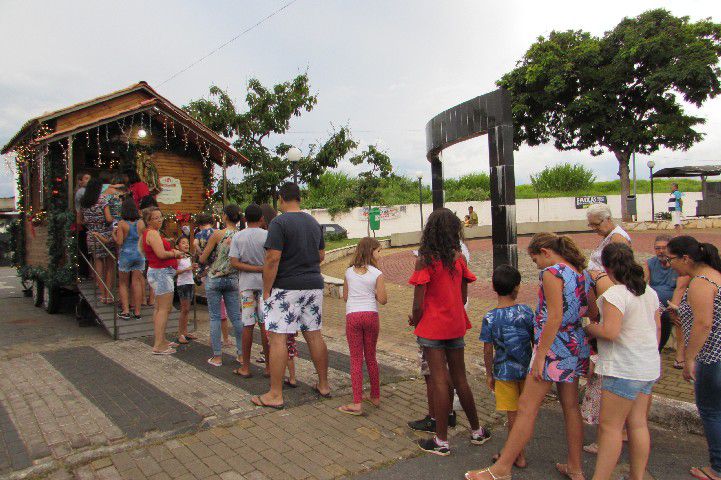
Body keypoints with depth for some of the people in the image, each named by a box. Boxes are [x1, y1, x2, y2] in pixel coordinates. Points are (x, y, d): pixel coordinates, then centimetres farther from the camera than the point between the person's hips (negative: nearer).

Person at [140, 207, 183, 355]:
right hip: (161, 272, -11)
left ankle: (161, 340, 28)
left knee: (159, 308, 17)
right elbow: (161, 254, -25)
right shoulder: (153, 233, -15)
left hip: (157, 272, 11)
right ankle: (158, 346, -8)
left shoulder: (147, 233, 17)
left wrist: (172, 252, 8)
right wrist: (175, 253, -8)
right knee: (164, 309, -9)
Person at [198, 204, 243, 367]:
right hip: (233, 279, 3)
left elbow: (202, 259, -5)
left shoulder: (217, 234, -12)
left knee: (215, 317, 4)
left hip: (214, 278, -3)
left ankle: (217, 356, 7)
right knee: (236, 317, 10)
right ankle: (241, 353, 14)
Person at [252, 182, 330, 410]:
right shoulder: (314, 222, 11)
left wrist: (266, 290, -10)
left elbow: (273, 259, -17)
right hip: (314, 284, 7)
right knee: (314, 335, 13)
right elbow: (321, 255, 18)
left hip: (286, 287, -7)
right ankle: (323, 385, 23)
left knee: (278, 338, -1)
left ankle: (275, 395, 3)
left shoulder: (279, 223, -10)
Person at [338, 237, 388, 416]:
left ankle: (357, 404, 0)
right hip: (370, 315, 0)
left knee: (356, 359, 4)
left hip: (352, 316, 1)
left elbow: (345, 297, 11)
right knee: (371, 357, 15)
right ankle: (375, 397, 27)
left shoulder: (349, 272, 5)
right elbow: (383, 300, -6)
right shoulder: (377, 274, -4)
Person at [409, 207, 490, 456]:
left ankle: (441, 441, 11)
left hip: (432, 328, -5)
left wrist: (415, 322, 2)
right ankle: (477, 431, 30)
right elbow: (463, 297, 5)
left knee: (439, 382, 1)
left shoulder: (425, 260, -14)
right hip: (455, 326, 5)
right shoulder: (459, 258, 0)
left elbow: (418, 304, -16)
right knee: (460, 380, 17)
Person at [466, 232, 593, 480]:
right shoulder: (581, 273, 10)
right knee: (571, 406, 17)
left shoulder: (552, 272, -15)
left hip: (555, 347, -9)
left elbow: (554, 317, -21)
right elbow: (594, 313, 13)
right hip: (577, 346, 9)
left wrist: (540, 356, -18)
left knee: (527, 407, -3)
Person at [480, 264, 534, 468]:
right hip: (526, 369, 2)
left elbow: (488, 350, -9)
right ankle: (516, 451, 31)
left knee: (513, 416, 9)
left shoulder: (490, 318, -13)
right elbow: (536, 342, -3)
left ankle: (518, 456, 21)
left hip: (504, 372, -2)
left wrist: (489, 374, 5)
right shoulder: (526, 312, -10)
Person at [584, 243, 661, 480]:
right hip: (648, 367, 9)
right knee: (638, 423, 15)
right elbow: (657, 328, 18)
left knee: (610, 425, -2)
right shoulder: (649, 292, 9)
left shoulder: (615, 294, -19)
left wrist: (589, 327, -8)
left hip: (624, 369, -9)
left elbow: (610, 332, -26)